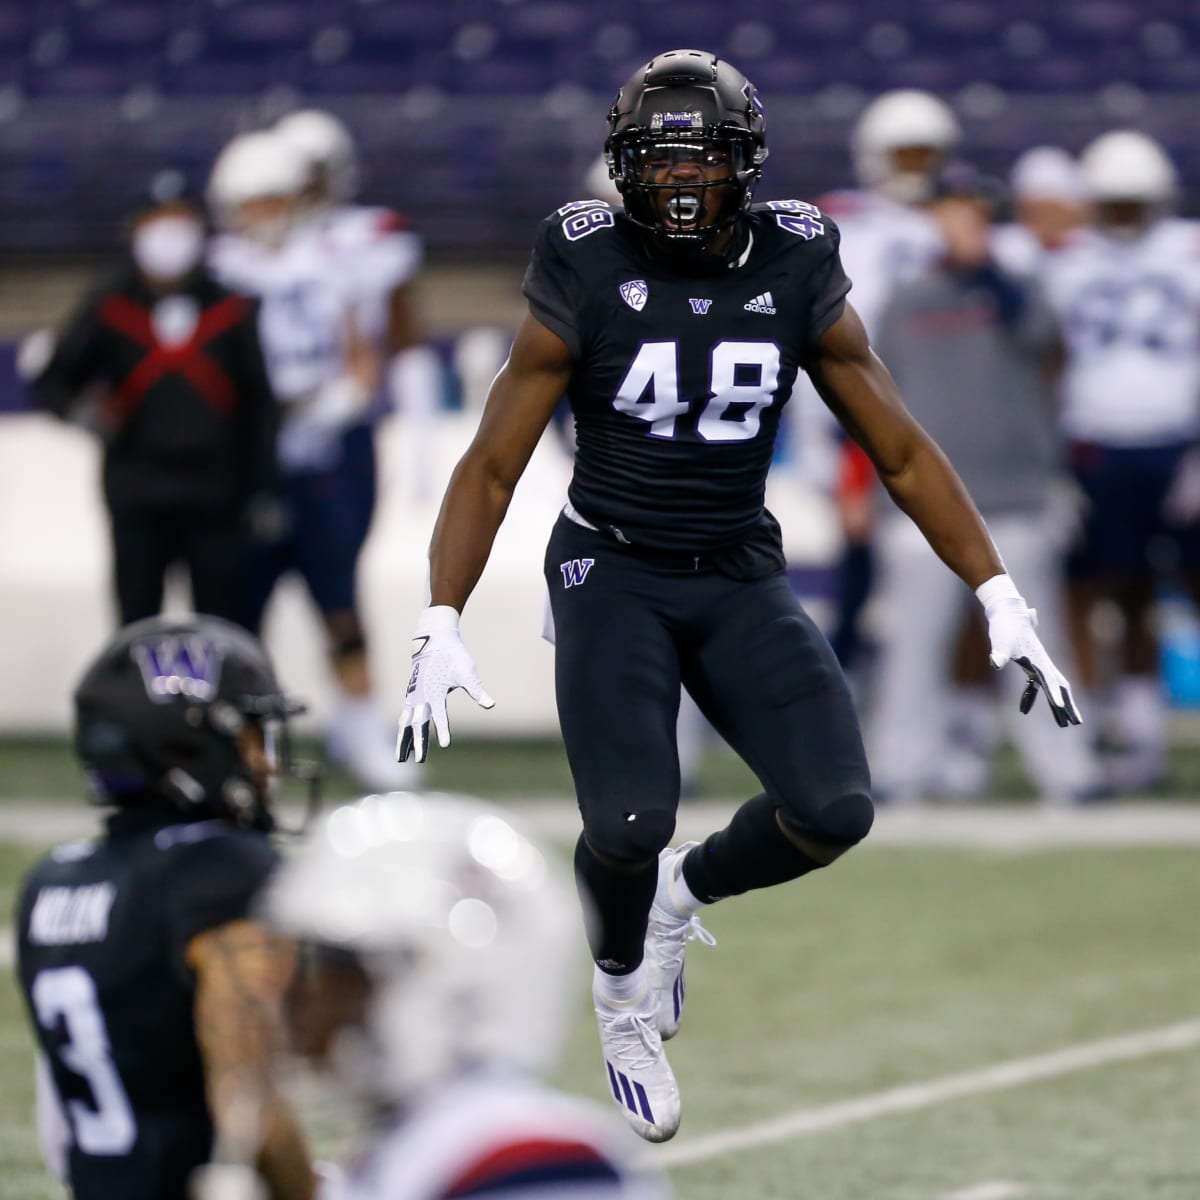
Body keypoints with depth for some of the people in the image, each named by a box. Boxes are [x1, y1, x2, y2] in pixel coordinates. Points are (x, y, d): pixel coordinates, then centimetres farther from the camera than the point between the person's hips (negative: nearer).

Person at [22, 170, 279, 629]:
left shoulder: (231, 311, 3)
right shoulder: (110, 307, 1)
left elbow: (257, 406, 5)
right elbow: (52, 379, 4)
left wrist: (263, 492, 3)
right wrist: (80, 410, -19)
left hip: (215, 496, 0)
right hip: (137, 496, 0)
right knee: (139, 626, 4)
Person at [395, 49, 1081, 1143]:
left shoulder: (799, 274, -3)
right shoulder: (587, 276, -10)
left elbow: (902, 454, 4)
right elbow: (492, 467, -6)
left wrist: (1002, 601, -1)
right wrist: (440, 629, -16)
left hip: (742, 580, 3)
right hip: (612, 572, -3)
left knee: (836, 810, -17)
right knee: (629, 824, -22)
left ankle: (685, 892, 17)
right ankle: (623, 990, 13)